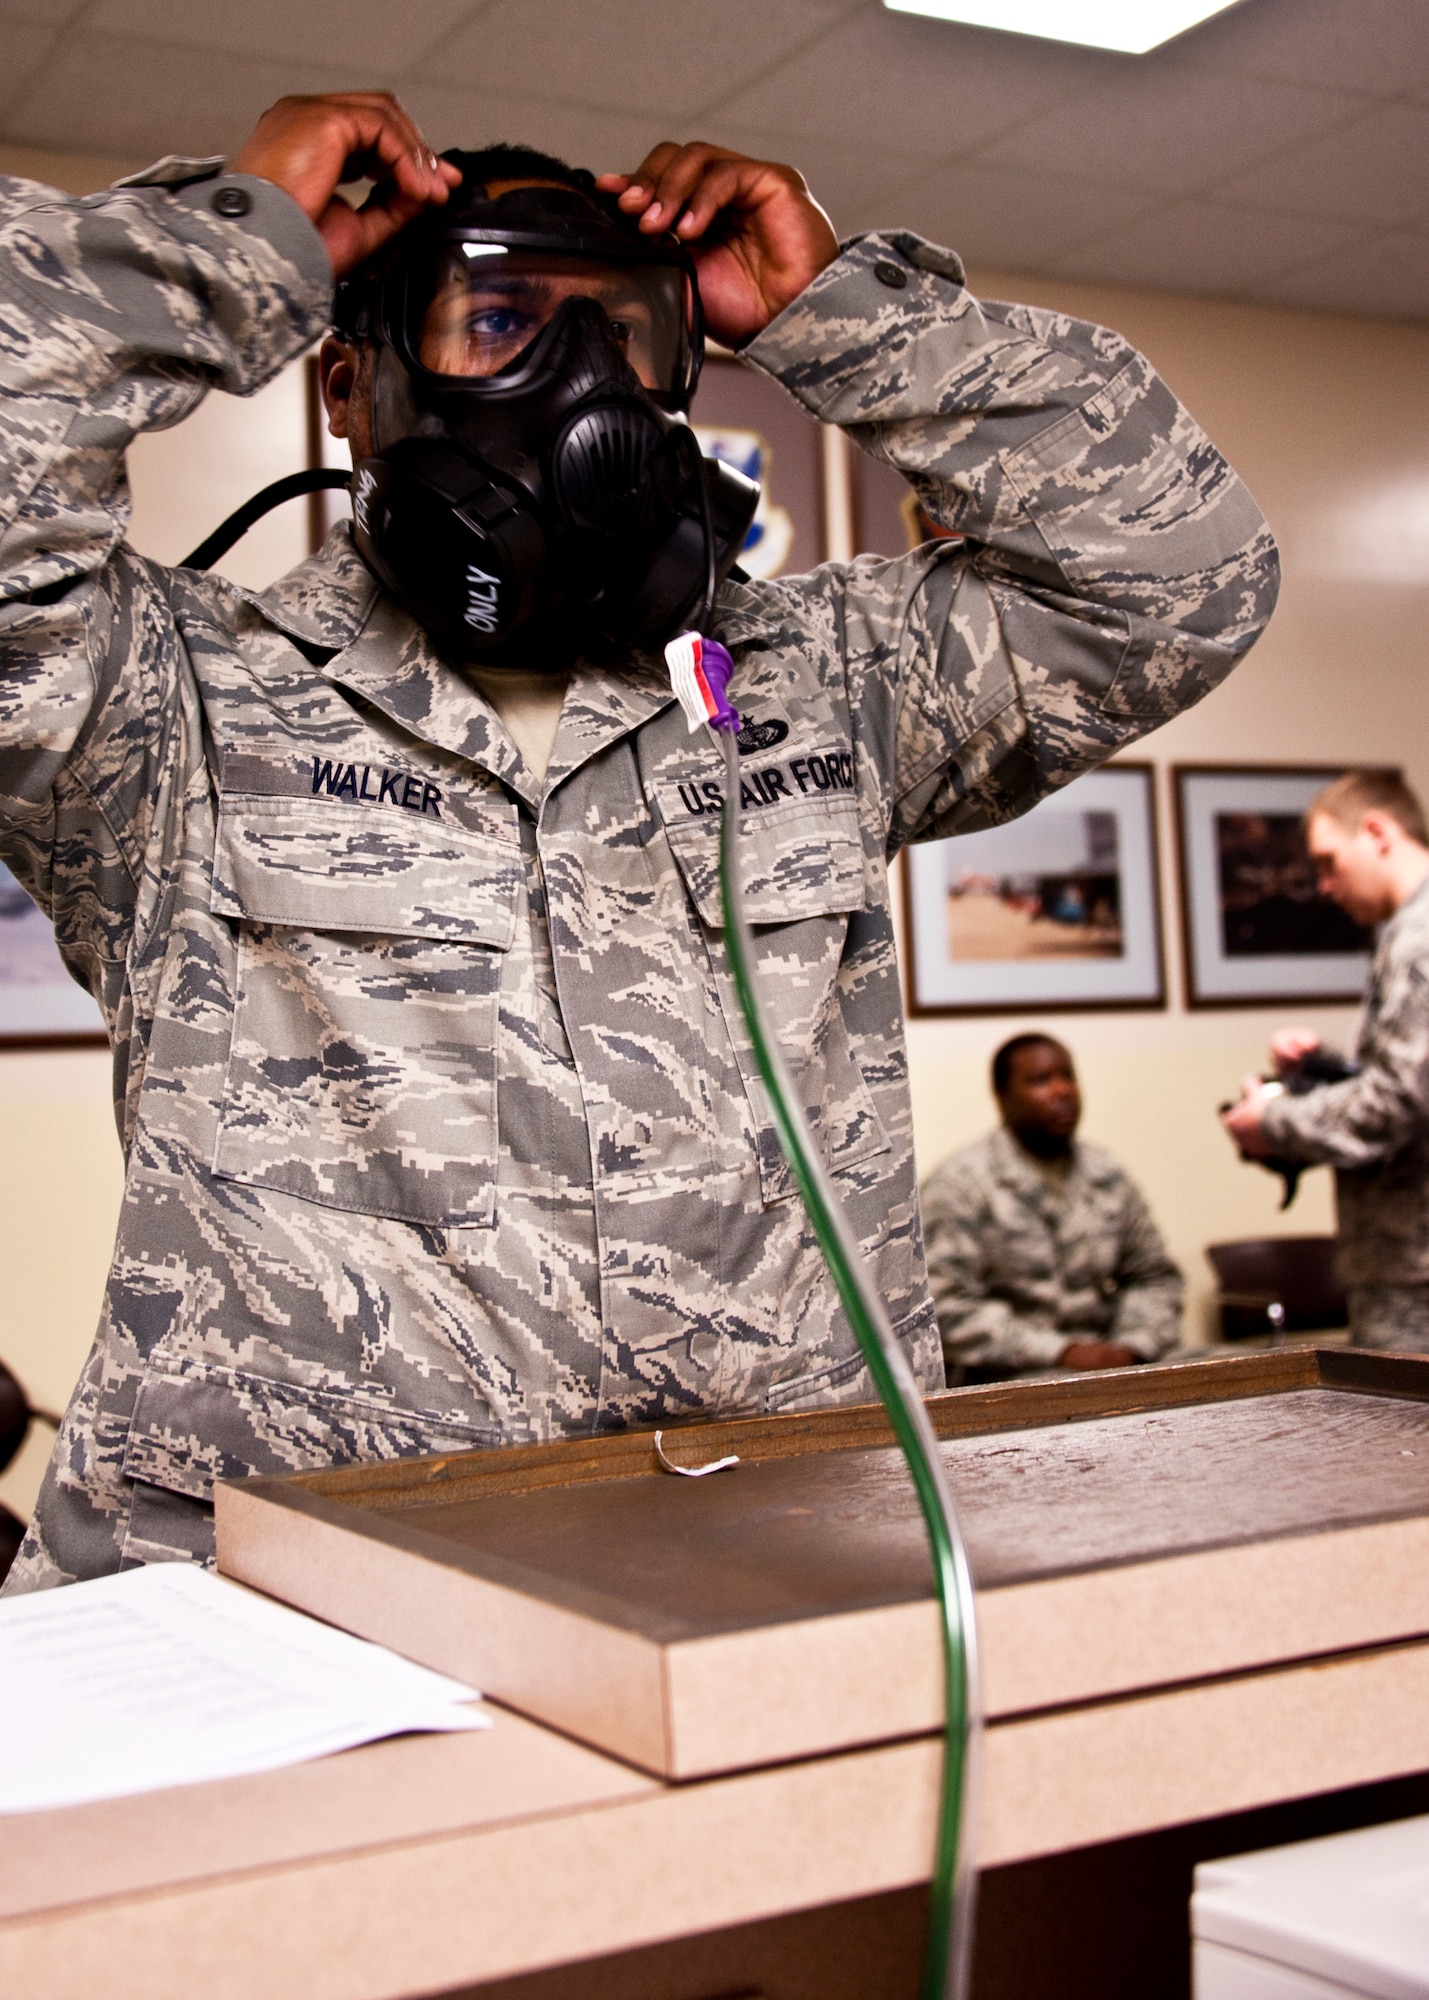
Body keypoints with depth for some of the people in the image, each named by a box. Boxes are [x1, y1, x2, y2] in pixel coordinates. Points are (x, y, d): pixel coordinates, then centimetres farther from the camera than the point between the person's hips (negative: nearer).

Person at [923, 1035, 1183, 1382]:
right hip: (1003, 1385, -5)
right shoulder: (958, 1183, -4)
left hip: (1108, 1370, 5)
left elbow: (1154, 1276, 20)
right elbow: (948, 1306, -12)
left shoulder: (1106, 1174, 15)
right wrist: (1061, 1353, -16)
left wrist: (1132, 1347, -1)